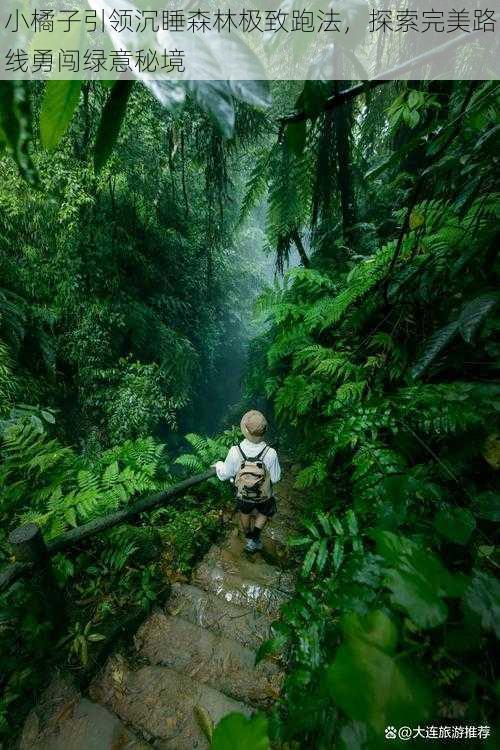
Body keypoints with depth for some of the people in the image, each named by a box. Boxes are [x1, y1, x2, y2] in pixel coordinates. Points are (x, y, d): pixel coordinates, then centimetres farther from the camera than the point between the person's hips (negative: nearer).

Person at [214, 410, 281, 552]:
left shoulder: (235, 452, -34)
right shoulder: (270, 454, -36)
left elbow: (224, 474, -15)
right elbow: (275, 478, -18)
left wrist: (218, 465, 6)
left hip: (243, 493, 1)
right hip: (264, 494, -1)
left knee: (244, 512, 35)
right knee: (264, 513, 34)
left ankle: (249, 538, 56)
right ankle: (254, 539, 33)